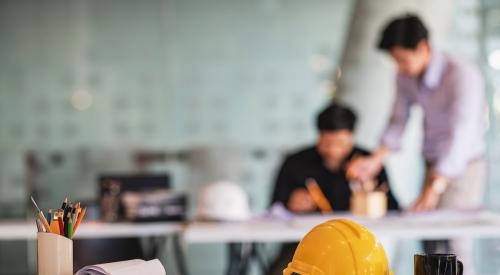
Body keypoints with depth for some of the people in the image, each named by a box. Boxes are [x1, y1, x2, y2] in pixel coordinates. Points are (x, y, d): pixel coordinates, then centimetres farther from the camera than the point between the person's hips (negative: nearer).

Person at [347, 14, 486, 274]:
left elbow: (460, 136, -29)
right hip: (433, 166, 7)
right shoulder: (406, 77, 0)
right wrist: (375, 160, -8)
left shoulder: (463, 75, -21)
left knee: (451, 245, -15)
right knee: (430, 246, 5)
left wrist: (434, 188, -37)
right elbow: (398, 122, 8)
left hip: (463, 168, -6)